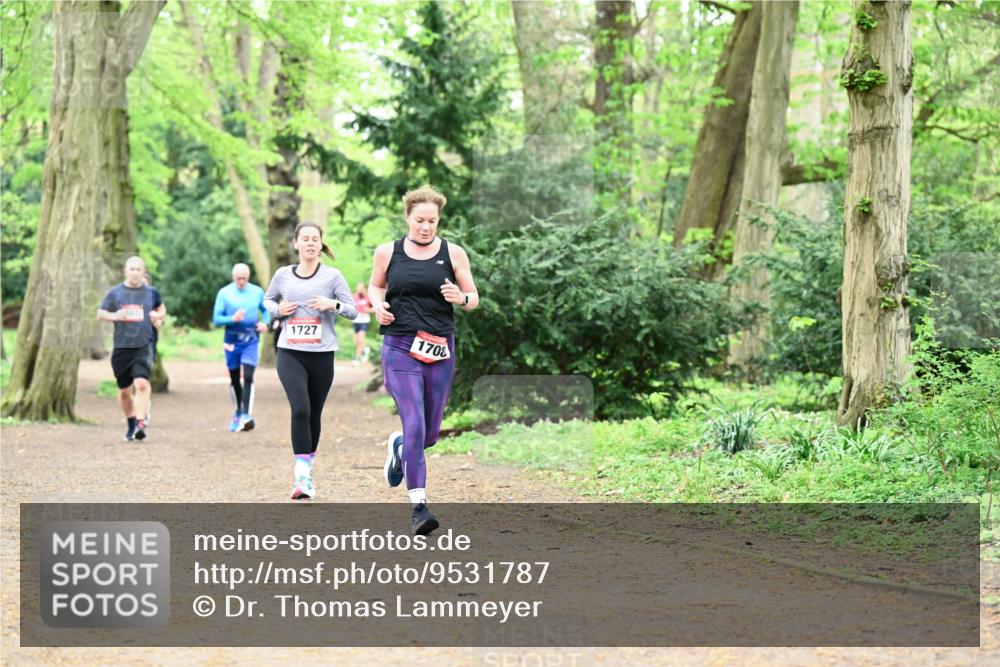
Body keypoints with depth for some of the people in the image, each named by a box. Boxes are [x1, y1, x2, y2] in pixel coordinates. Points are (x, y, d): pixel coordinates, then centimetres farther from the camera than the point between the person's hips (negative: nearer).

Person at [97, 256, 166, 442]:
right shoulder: (115, 293, 4)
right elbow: (100, 314, 8)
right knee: (124, 390, 10)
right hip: (121, 348, 2)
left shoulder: (151, 292, 6)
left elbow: (161, 308, 24)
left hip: (144, 346, -2)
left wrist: (159, 317, 2)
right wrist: (114, 316, -12)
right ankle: (131, 425, 29)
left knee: (142, 383, -22)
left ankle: (140, 424, -24)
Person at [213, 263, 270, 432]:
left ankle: (247, 415, -20)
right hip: (232, 340, 0)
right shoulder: (224, 293, -2)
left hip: (250, 340, 0)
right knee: (234, 378, 10)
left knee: (248, 376, -15)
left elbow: (265, 310, 19)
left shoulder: (257, 292, 4)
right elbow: (216, 319, -5)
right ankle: (238, 412, 28)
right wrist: (233, 319, -22)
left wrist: (265, 323, -2)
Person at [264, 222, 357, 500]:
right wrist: (278, 309, -1)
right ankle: (302, 477, -20)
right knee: (300, 410, -18)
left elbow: (353, 311, 2)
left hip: (322, 354, 1)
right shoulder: (283, 274, 4)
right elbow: (267, 300, 21)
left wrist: (333, 304, -18)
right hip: (290, 354, -1)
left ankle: (307, 469, 31)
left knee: (314, 414, 11)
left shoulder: (332, 276, -1)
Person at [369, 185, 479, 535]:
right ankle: (419, 506, -12)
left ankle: (398, 446, 47)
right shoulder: (387, 253, 4)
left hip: (440, 351, 2)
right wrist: (377, 305, -1)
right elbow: (375, 287, 21)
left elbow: (474, 298, 9)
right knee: (415, 427, -15)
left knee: (430, 434, 10)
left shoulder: (453, 254, 4)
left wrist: (461, 298, -14)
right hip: (400, 348, -2)